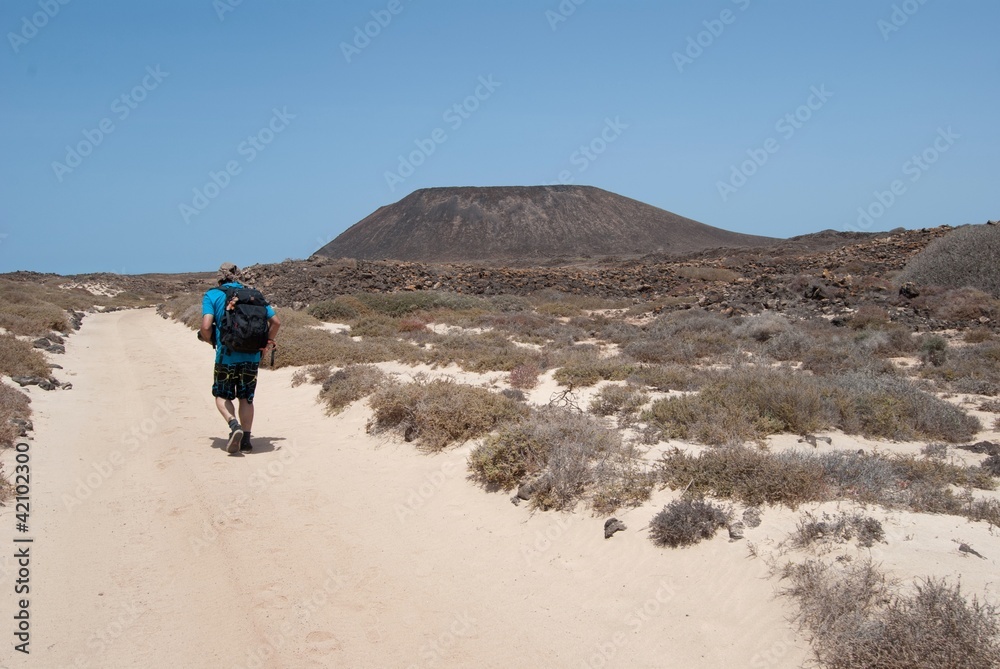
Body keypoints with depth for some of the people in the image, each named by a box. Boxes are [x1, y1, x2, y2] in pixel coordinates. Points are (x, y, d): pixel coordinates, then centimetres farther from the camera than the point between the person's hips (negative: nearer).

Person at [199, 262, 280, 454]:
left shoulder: (212, 295, 1)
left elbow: (206, 326, -12)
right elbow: (276, 322, 7)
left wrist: (209, 340, 9)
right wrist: (266, 344, 18)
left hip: (227, 356, -3)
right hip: (252, 356, 3)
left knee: (222, 396, 14)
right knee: (246, 398, 15)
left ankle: (234, 426, -10)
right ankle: (246, 440, 13)